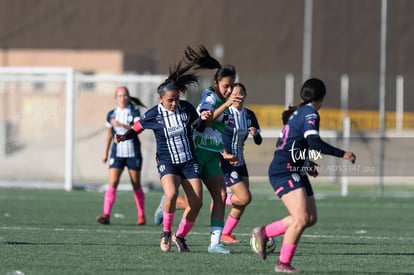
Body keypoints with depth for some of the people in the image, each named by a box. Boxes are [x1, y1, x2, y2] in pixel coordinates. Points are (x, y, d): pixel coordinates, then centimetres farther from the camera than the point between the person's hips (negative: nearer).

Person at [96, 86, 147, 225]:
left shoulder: (134, 112, -3)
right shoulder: (112, 114, 7)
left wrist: (121, 125, -30)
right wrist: (105, 153, 17)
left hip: (133, 153, -2)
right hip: (117, 153, 2)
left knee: (136, 185, 6)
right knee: (112, 183, -11)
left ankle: (141, 216, 17)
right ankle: (106, 215, -17)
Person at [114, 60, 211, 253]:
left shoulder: (186, 108, -2)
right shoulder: (154, 114, -10)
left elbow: (198, 127, 14)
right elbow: (138, 127, 5)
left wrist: (203, 119, -7)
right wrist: (124, 137, -12)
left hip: (189, 162, 4)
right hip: (167, 162, -3)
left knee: (196, 202, -7)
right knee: (171, 194, -30)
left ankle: (180, 236, 15)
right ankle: (166, 233, -8)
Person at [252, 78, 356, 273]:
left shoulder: (299, 112, 17)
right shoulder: (310, 113, -12)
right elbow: (314, 142, -27)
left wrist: (305, 163, 29)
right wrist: (342, 154, -26)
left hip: (295, 173, 10)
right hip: (284, 172, -10)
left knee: (310, 218, 8)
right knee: (301, 218, -17)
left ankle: (264, 232, 18)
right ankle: (283, 263, -11)